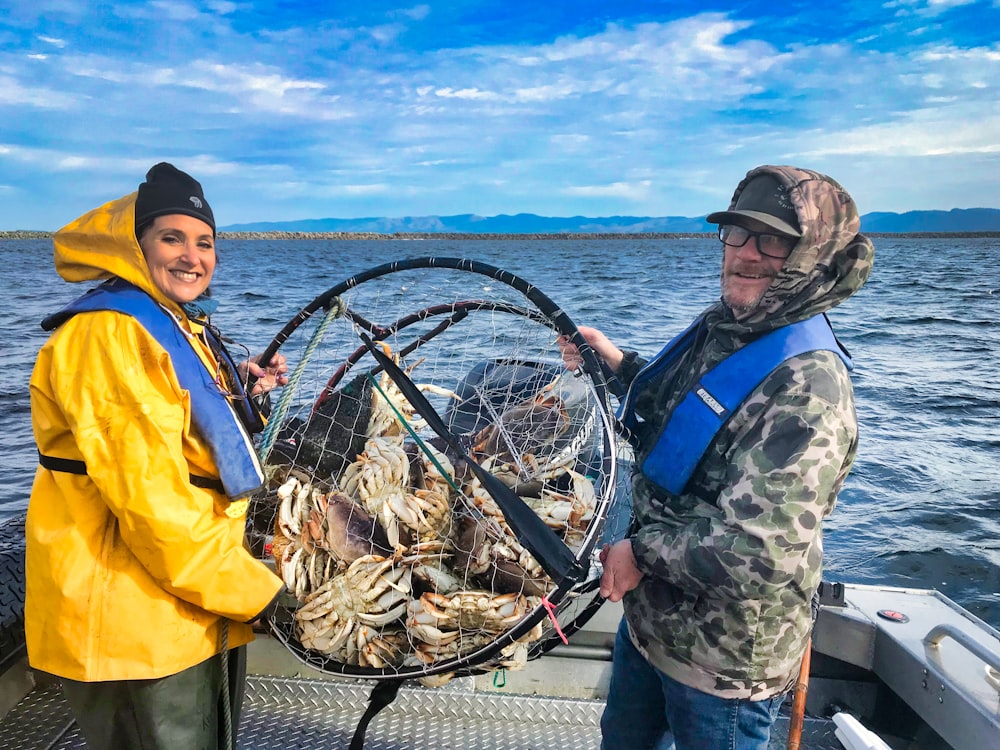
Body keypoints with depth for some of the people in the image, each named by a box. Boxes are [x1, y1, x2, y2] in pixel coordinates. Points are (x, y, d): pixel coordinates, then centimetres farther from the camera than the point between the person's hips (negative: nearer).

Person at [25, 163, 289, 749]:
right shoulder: (106, 335, -19)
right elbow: (146, 493, -26)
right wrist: (252, 589, -19)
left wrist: (249, 398, 3)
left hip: (205, 608, 9)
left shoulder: (186, 328, 11)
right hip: (134, 622, -9)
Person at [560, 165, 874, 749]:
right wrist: (617, 362, 8)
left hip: (727, 656, -8)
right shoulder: (719, 328, -1)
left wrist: (643, 552, -21)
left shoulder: (809, 386, -29)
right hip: (650, 613, 8)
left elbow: (759, 551, -35)